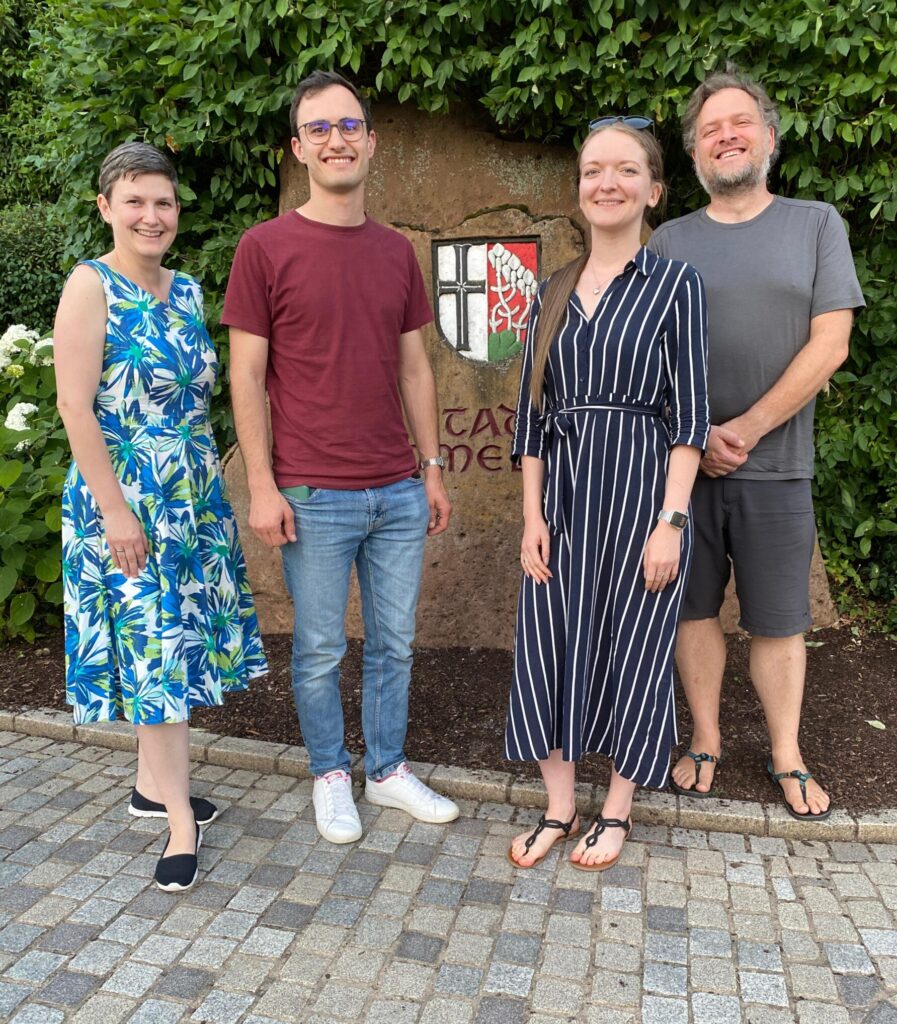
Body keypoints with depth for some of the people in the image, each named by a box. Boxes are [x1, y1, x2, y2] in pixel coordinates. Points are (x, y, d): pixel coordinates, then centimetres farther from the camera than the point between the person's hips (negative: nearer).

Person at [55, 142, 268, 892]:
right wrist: (115, 510, -18)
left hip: (195, 497, 6)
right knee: (153, 651, -2)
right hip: (127, 501, -6)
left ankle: (153, 784, 31)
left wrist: (213, 486, 13)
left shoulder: (187, 289, 10)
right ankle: (181, 820, 9)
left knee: (171, 646, 13)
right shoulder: (91, 286, -8)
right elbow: (75, 406, -14)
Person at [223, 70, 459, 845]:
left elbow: (415, 368, 13)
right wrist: (262, 485, -10)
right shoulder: (265, 248, -3)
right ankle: (332, 778, 30)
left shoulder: (397, 252, 10)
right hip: (315, 497, -4)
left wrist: (433, 469, 11)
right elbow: (247, 375, -5)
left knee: (395, 642, 13)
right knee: (320, 650, 8)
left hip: (399, 491, 4)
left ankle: (390, 770, 32)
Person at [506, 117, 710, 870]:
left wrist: (671, 519, -13)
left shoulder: (675, 284, -1)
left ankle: (617, 811, 27)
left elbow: (688, 414, -6)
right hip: (562, 494, 4)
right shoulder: (552, 294, 9)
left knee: (632, 646, 7)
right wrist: (533, 513, 0)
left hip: (640, 490, -4)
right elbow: (532, 412, 8)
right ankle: (559, 808, 26)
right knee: (551, 643, 7)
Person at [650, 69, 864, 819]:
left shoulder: (816, 225, 5)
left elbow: (830, 344, -4)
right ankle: (706, 742, 26)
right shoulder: (670, 241, 7)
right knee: (696, 611, 9)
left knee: (778, 623, 7)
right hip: (684, 464, 1)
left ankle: (787, 757, 25)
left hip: (776, 467, -1)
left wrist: (746, 429, -12)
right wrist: (696, 436, -10)